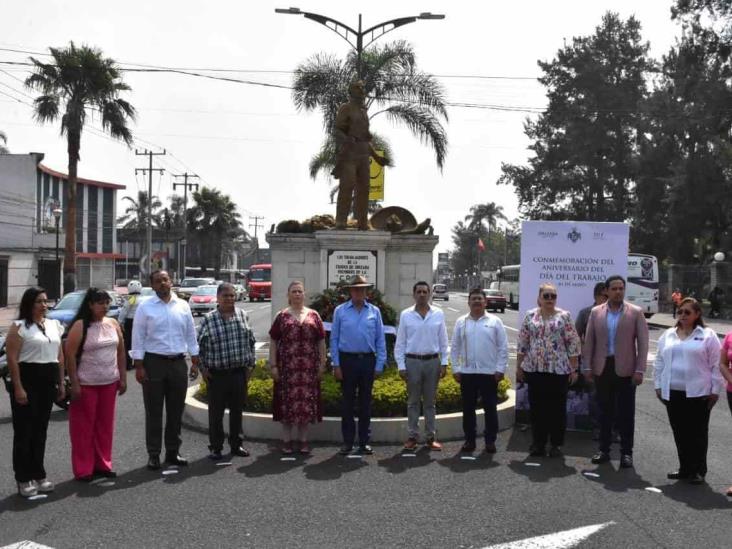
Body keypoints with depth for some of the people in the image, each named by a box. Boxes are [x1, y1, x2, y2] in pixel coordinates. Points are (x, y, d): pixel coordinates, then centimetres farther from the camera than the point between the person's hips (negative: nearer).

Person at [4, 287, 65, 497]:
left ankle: (38, 475, 21)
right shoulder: (19, 327, -6)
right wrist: (18, 387, -18)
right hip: (27, 380, -6)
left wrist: (61, 383, 12)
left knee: (40, 430, 12)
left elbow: (60, 356, 16)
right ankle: (24, 479, 6)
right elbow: (12, 359, -12)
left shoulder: (55, 325, 12)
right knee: (24, 431, -1)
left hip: (48, 382, 6)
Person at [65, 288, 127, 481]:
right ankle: (83, 469, 10)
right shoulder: (80, 326, -9)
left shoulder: (113, 324, 7)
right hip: (86, 384, -5)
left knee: (105, 425, 11)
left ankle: (102, 464, 22)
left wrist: (123, 378, 7)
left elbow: (121, 352, 11)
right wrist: (74, 384, -14)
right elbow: (70, 355, -11)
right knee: (84, 426, 2)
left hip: (110, 383, 5)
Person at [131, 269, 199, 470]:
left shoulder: (183, 306, 7)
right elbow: (138, 338, -3)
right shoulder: (145, 307, -2)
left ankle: (172, 452, 21)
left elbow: (191, 335, 10)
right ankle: (153, 455, 11)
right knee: (154, 412, 2)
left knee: (176, 411, 10)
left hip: (178, 363, 3)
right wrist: (139, 366, -9)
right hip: (154, 363, -3)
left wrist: (195, 362, 6)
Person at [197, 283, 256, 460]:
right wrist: (203, 369, -1)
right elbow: (199, 346, 2)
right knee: (216, 412, 4)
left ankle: (236, 444, 25)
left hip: (239, 372, 3)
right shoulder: (209, 319, -4)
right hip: (217, 374, -3)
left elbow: (250, 341, 13)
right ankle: (216, 447, 16)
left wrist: (250, 364, 9)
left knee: (237, 410, 12)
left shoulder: (242, 316, 6)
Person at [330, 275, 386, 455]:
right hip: (347, 360, -1)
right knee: (348, 402, 6)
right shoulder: (340, 311, 2)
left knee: (365, 402, 9)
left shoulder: (374, 311, 4)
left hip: (368, 360, 1)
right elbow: (334, 339, 2)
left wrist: (379, 364, 0)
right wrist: (336, 365, -3)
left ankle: (364, 442, 18)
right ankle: (348, 441, 15)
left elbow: (380, 340, 5)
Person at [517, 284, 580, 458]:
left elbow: (573, 344, -2)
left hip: (559, 369, -2)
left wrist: (573, 369, -5)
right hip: (534, 369, 2)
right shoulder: (530, 316, 6)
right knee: (537, 407, 7)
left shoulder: (564, 316, -1)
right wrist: (519, 367, 6)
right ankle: (538, 443, 17)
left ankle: (556, 444, 15)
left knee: (557, 408, 4)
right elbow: (523, 343, 8)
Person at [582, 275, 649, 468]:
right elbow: (589, 342, 6)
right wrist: (587, 367, 1)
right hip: (602, 368, 2)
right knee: (605, 411, 10)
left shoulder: (636, 312, -1)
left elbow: (643, 343, -4)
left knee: (626, 413, 4)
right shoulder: (596, 312, 5)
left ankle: (626, 452, 12)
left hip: (625, 369, -2)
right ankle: (604, 449, 19)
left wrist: (640, 370, -10)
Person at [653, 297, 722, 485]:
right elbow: (659, 362, 15)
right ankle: (685, 468, 20)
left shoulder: (708, 336, -2)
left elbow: (716, 365, -3)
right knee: (680, 433, 10)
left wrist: (715, 390, -6)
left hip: (698, 393, -4)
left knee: (697, 434, 2)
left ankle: (698, 471, 11)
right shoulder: (668, 335, 11)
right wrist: (658, 386, 10)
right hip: (673, 393, 4)